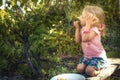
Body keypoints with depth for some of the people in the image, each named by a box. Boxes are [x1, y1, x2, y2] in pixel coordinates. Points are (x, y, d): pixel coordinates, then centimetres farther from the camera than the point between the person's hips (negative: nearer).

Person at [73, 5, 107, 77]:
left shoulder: (94, 29, -22)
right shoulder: (83, 28, 3)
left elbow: (84, 39, -35)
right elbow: (78, 40, 4)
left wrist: (88, 25, -32)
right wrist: (77, 28, 1)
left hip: (98, 57, -7)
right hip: (87, 56, 7)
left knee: (89, 71, -24)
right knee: (80, 69, -12)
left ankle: (100, 69, 5)